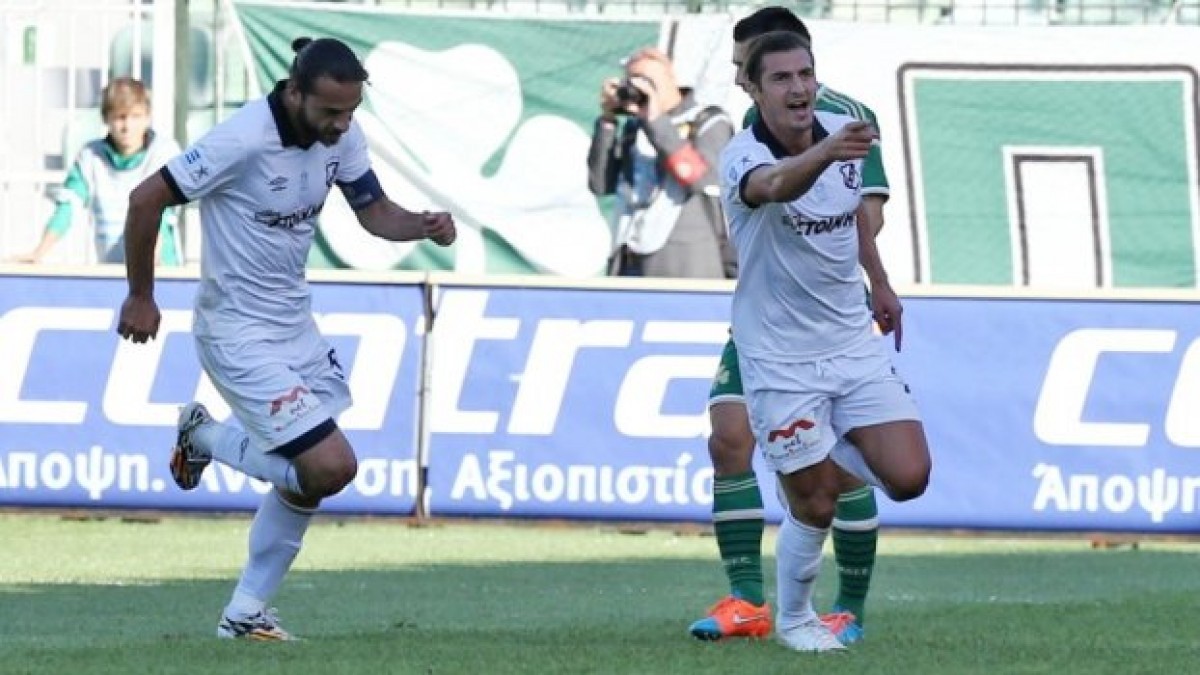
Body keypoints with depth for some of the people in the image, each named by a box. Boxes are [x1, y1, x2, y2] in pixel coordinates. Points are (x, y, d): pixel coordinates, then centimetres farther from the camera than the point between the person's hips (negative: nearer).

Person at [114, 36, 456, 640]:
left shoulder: (341, 135, -5)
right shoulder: (244, 139, -26)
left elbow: (374, 210, 7)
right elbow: (146, 199, -19)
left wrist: (425, 226, -15)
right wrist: (140, 297, -10)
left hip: (294, 320, 8)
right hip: (238, 333, -8)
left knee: (306, 476, 12)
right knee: (331, 466, -15)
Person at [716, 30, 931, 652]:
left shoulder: (844, 134, -3)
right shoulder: (743, 156, -21)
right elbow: (776, 185, -47)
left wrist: (880, 282, 25)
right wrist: (826, 153, -67)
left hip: (853, 342, 5)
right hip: (780, 360, -5)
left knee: (907, 477, -5)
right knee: (813, 508, -4)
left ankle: (827, 469, 27)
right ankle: (793, 619, 24)